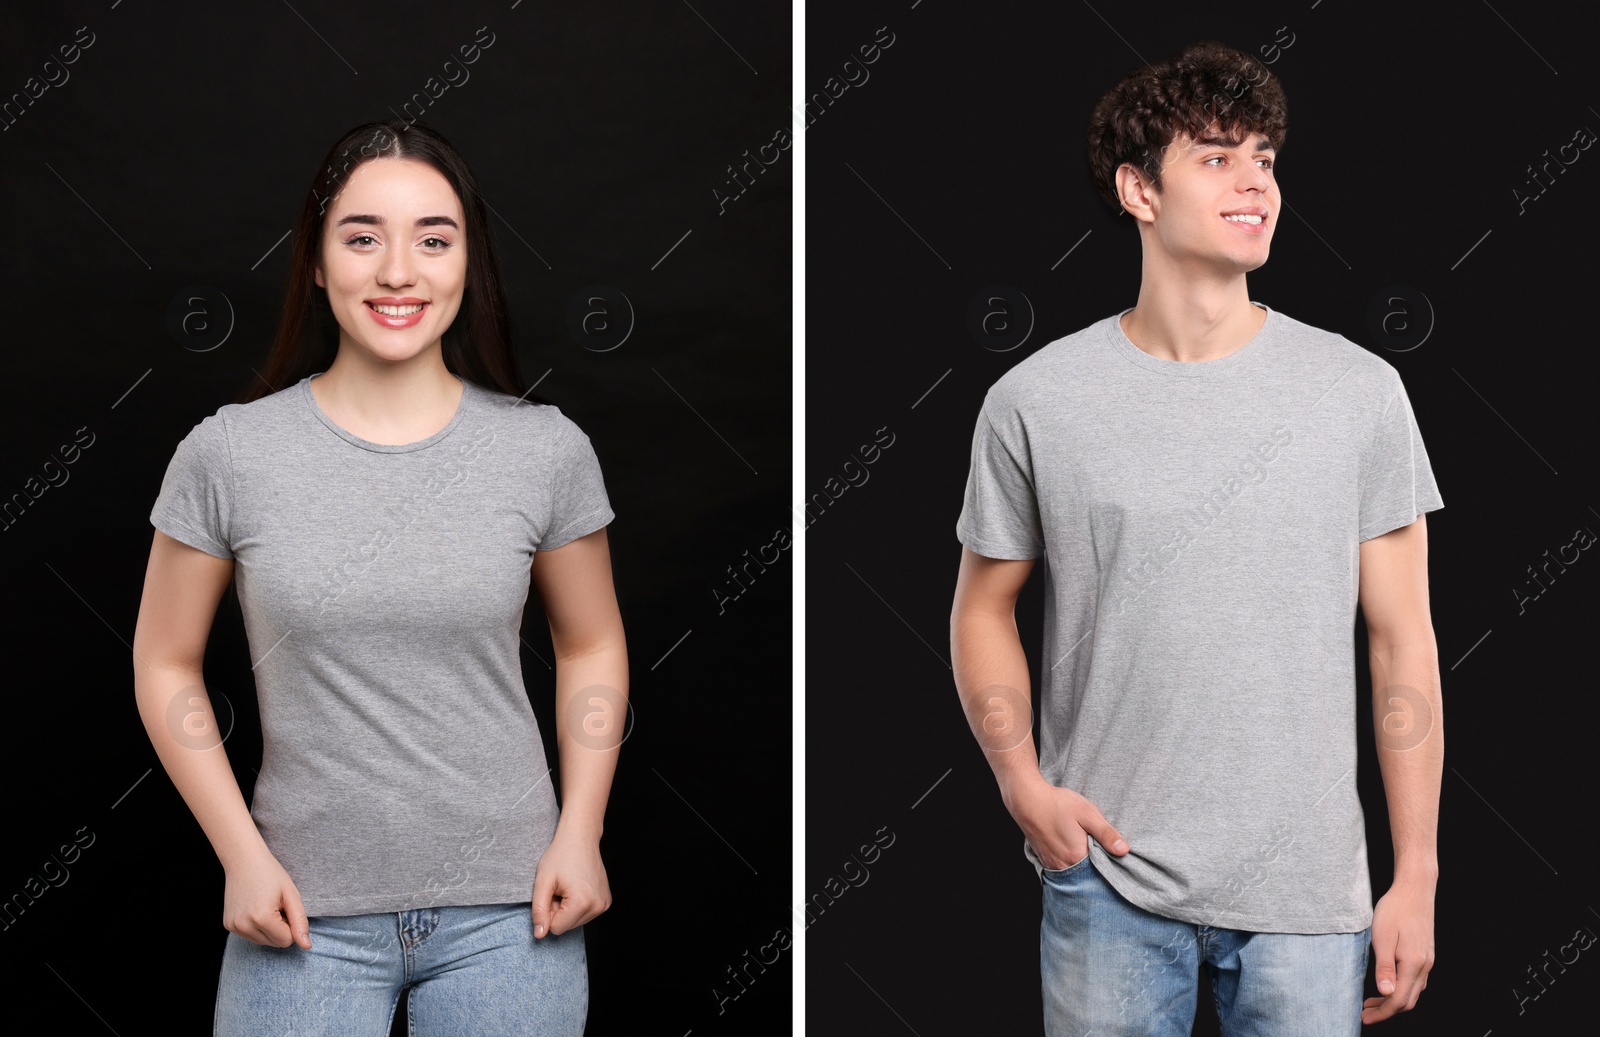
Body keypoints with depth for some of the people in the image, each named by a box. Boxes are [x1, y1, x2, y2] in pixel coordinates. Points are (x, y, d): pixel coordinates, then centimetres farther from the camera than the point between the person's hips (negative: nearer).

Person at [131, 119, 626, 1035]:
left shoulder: (548, 451, -3)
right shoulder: (229, 453, -5)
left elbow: (592, 648, 9)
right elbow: (167, 664, 4)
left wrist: (580, 831, -1)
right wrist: (242, 854, -4)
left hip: (505, 911, 1)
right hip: (304, 913, 0)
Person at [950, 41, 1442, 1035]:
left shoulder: (1360, 391, -1)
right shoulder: (1035, 402, -2)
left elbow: (1403, 642, 2)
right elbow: (985, 606, 9)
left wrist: (1418, 878, 0)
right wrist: (1023, 784, -6)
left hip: (1308, 886, 1)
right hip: (1108, 876, 0)